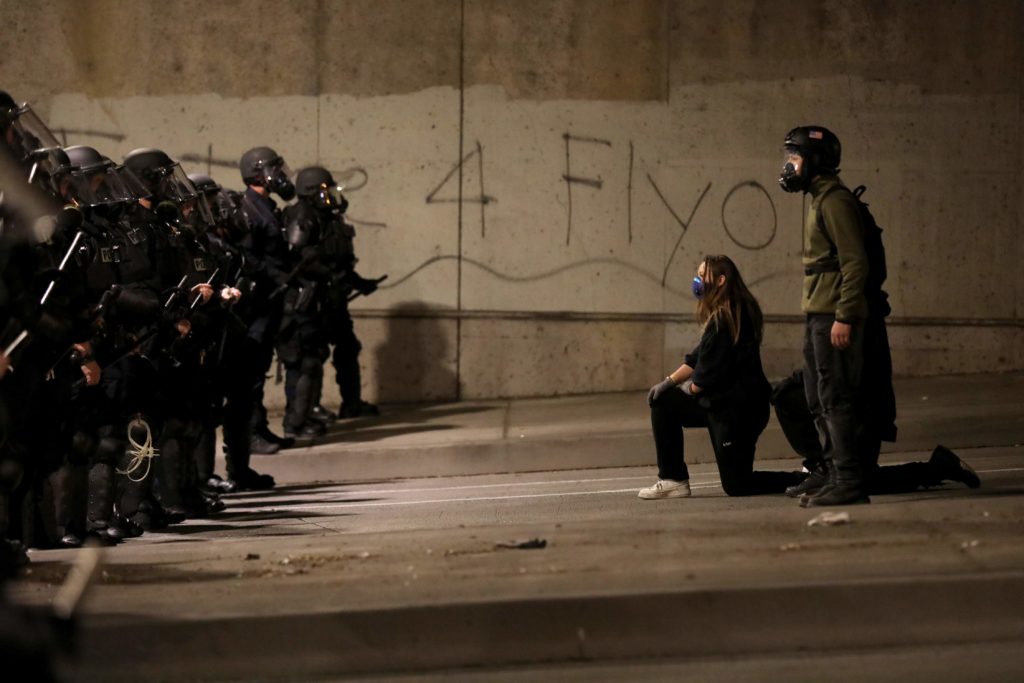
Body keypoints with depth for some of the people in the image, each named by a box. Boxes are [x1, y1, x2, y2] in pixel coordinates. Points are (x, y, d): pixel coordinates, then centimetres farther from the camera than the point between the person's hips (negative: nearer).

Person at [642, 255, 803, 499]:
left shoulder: (726, 317, -21)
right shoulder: (721, 315, 11)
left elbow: (710, 371, -20)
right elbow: (699, 357, 16)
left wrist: (691, 388, -1)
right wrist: (668, 382, 6)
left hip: (738, 409, -10)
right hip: (722, 404, 10)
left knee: (736, 485, -3)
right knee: (663, 402, 13)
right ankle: (672, 479, 13)